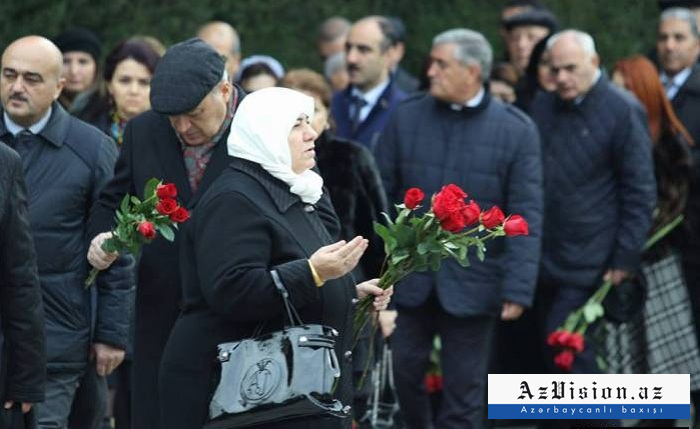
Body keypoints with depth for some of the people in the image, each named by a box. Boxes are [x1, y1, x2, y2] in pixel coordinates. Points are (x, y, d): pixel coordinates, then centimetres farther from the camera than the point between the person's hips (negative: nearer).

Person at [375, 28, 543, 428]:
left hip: (473, 283, -2)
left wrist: (517, 289, -13)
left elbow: (526, 216, -7)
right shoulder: (406, 117, 1)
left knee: (465, 395, 5)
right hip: (407, 277, 2)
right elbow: (381, 195, 4)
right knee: (401, 375, 7)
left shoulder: (517, 130, -6)